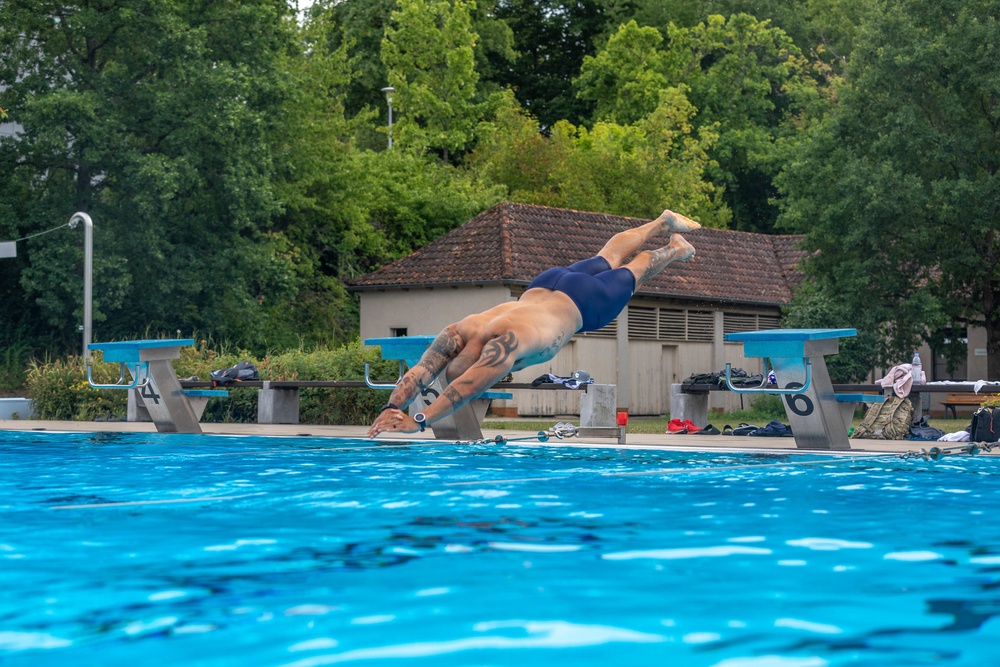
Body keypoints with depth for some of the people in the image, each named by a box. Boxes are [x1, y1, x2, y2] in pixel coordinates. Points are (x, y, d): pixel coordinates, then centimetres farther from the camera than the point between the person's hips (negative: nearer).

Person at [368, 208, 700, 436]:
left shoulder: (507, 341, -49)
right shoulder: (456, 334, -32)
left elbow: (469, 386, -59)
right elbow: (420, 371, -38)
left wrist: (419, 420, -67)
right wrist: (392, 408, -56)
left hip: (582, 302, -6)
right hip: (542, 287, 6)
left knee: (628, 276, 25)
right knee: (607, 260, 31)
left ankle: (674, 248, 52)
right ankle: (664, 223, 55)